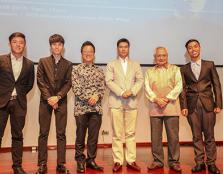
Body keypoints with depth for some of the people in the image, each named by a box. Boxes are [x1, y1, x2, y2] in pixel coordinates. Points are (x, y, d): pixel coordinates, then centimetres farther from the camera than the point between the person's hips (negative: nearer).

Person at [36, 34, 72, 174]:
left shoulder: (68, 64, 8)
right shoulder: (43, 62, 7)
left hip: (61, 101, 1)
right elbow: (40, 81, 0)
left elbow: (68, 83, 1)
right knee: (43, 133, 0)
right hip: (46, 101, 0)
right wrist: (49, 98, -10)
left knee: (61, 134, 1)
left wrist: (58, 97, -12)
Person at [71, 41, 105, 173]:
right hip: (81, 107, -3)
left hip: (96, 108, 3)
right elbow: (76, 88, -7)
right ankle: (80, 161, 18)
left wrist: (97, 97, -13)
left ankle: (91, 160, 21)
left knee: (94, 136, 8)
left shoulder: (99, 71, 12)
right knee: (80, 136, 5)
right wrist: (88, 99, -15)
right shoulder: (76, 69, 2)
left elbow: (103, 88, 6)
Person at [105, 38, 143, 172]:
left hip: (132, 102, 2)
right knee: (117, 134, -1)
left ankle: (131, 161, 9)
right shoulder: (111, 64, 11)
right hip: (116, 102, -1)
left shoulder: (135, 64, 16)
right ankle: (118, 161, 5)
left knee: (131, 133, 3)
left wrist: (132, 91, -13)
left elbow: (140, 80, 5)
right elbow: (108, 81, -2)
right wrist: (121, 93, -14)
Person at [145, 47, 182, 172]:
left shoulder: (175, 69, 9)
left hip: (171, 107, -1)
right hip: (155, 108, 2)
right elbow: (147, 88, 3)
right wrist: (156, 99, -12)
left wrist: (167, 98, -12)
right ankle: (158, 161, 16)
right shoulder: (149, 72, 13)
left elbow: (179, 86, -2)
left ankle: (174, 162, 11)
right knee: (155, 136, 4)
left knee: (173, 136, 0)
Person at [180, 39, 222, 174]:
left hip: (208, 104, -1)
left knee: (209, 135, 3)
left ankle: (211, 163, 12)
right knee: (196, 136, 6)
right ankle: (200, 162, 14)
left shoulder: (209, 65, 7)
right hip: (192, 106, 1)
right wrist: (184, 106, -4)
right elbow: (183, 89, 6)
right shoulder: (184, 69, 9)